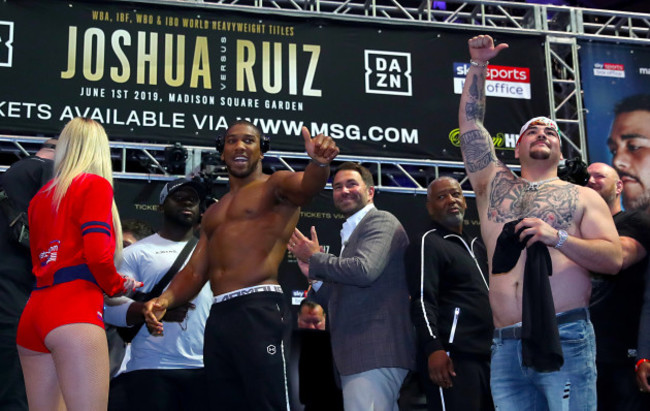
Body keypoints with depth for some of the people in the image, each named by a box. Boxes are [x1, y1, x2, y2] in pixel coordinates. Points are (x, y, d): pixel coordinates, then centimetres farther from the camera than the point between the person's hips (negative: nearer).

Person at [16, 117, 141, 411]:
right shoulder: (96, 185, 1)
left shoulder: (40, 197, 20)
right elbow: (97, 253, -10)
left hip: (33, 311, 7)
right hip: (74, 309, -7)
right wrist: (117, 286, 8)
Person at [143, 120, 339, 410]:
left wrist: (319, 163, -42)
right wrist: (164, 300, 1)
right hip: (218, 316, 7)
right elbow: (195, 271, 21)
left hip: (259, 311, -7)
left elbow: (306, 185, -18)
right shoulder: (214, 212, 26)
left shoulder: (275, 186, 6)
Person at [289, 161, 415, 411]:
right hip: (361, 353, 10)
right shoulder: (353, 233, 24)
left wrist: (314, 257, -8)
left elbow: (364, 270, -23)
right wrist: (315, 274, 11)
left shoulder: (381, 221, -4)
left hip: (375, 352, -10)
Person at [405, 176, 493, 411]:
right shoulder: (427, 243, -2)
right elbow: (422, 300, -13)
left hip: (486, 355, 8)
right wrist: (433, 347, -24)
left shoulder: (477, 246, 23)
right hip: (453, 356, -8)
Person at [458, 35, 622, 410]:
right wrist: (479, 65, 14)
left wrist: (557, 238, -11)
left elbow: (614, 259, 2)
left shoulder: (583, 197, 12)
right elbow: (470, 121, 18)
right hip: (505, 346, 3)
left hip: (565, 338, -2)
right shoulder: (494, 185, 19)